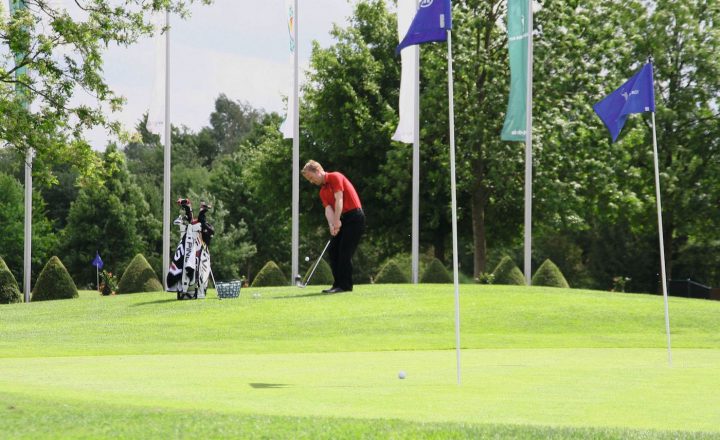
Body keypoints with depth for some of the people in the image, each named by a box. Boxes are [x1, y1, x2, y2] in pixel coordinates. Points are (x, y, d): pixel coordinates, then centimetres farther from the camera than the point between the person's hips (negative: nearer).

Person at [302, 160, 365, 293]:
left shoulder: (335, 177, -9)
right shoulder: (322, 192, 15)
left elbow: (339, 199, -17)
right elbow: (328, 208, 1)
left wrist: (337, 221, -22)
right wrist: (331, 225, -18)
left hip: (354, 216, -9)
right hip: (343, 219, 9)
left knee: (345, 252, -11)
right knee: (332, 250, 5)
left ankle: (345, 285, -7)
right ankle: (338, 283, 9)